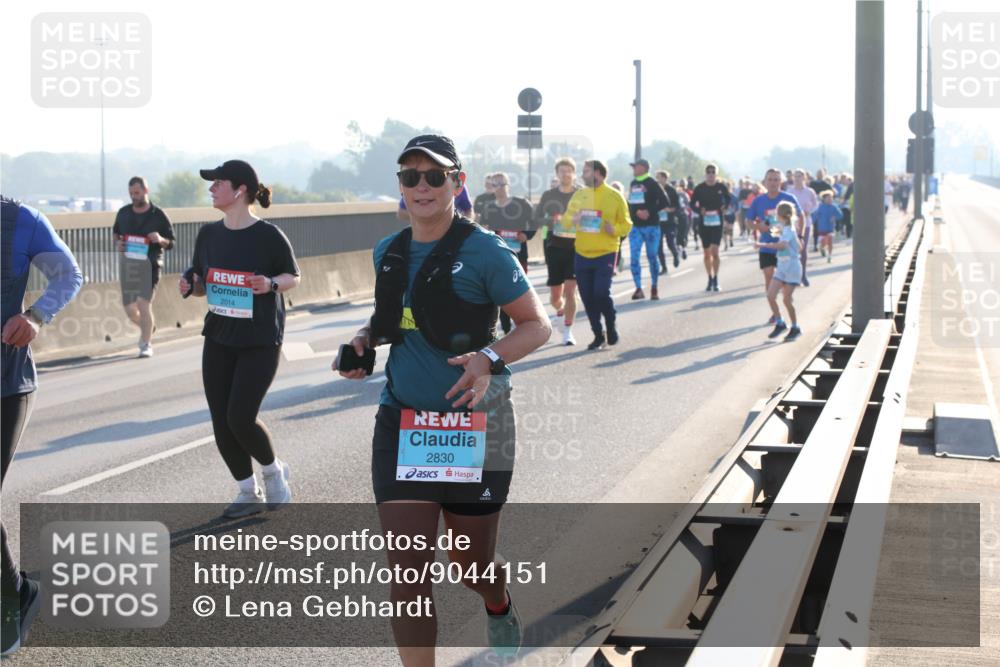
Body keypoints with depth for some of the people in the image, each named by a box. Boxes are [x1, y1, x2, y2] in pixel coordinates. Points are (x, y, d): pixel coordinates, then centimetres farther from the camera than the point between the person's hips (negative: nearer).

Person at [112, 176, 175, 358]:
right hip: (127, 264, 4)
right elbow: (115, 232, 23)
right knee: (129, 309, 6)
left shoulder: (158, 215, -2)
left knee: (144, 304, -14)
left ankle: (146, 344, 0)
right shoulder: (123, 213, 7)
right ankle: (147, 328, 38)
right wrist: (117, 243, 1)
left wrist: (160, 240, -19)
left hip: (149, 264, -4)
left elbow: (171, 243, 3)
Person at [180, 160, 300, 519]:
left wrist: (271, 284, -20)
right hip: (218, 339, 6)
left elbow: (293, 277, 0)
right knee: (222, 423, 4)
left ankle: (274, 471, 16)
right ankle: (249, 493, 21)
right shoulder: (209, 234, 5)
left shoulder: (268, 235, -11)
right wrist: (189, 285, -8)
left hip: (261, 341, -6)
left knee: (241, 417, -13)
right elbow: (201, 284, 14)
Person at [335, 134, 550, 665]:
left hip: (473, 425, -3)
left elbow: (537, 325, -9)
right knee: (407, 569, -7)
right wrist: (366, 337, 0)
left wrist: (489, 358, -27)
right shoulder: (388, 253, 5)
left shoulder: (484, 252, -11)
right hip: (402, 423, 3)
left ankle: (499, 607, 50)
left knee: (471, 563, 13)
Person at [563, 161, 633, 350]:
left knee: (601, 293, -14)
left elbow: (626, 225, 0)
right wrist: (573, 220, -12)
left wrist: (614, 229, -20)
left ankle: (611, 326, 12)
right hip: (582, 254, 4)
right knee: (587, 298, 5)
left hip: (605, 254, -4)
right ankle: (598, 335, 19)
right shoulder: (579, 195, 8)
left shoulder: (614, 196, -3)